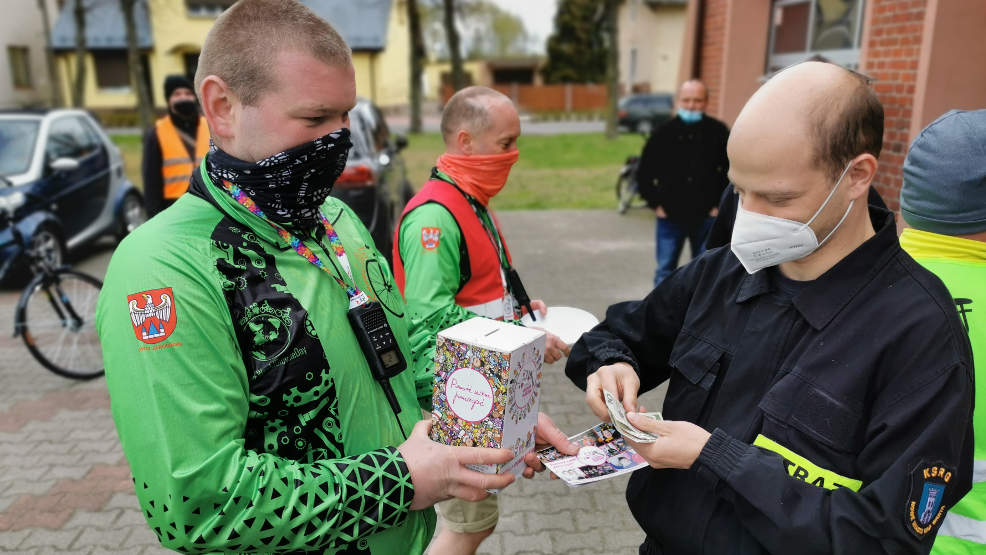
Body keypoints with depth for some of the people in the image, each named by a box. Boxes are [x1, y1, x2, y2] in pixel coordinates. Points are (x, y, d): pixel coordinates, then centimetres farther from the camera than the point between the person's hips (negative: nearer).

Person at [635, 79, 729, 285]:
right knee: (665, 271, 5)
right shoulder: (664, 133, 0)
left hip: (706, 217, 0)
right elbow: (644, 174, 6)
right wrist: (656, 204, 0)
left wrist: (720, 204, 0)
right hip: (670, 216, 0)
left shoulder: (718, 132, -1)